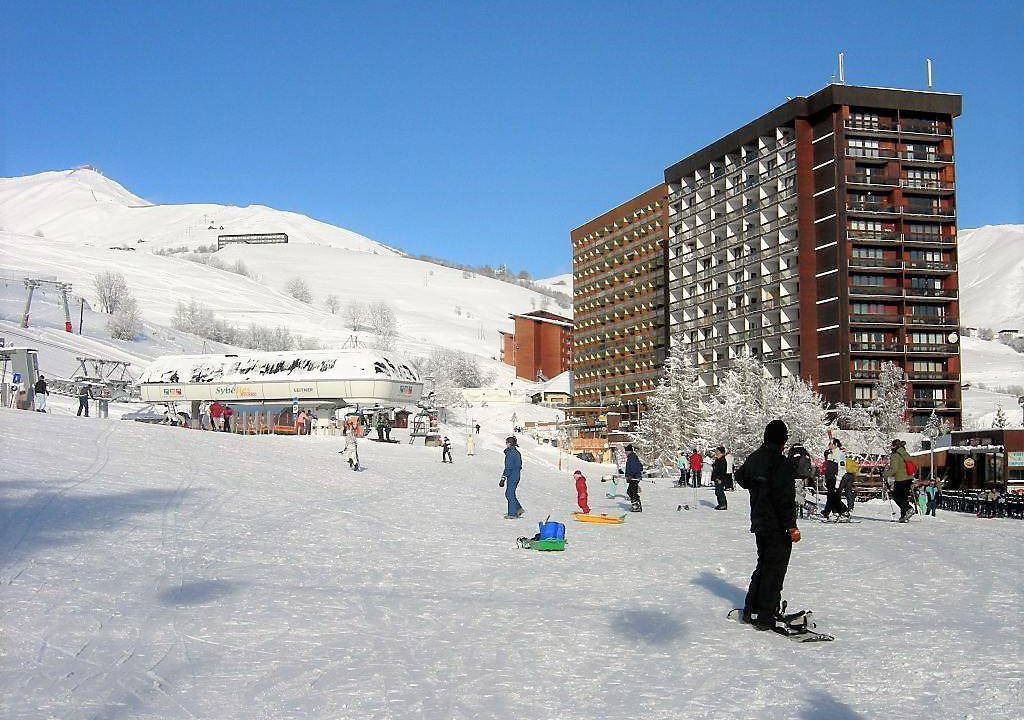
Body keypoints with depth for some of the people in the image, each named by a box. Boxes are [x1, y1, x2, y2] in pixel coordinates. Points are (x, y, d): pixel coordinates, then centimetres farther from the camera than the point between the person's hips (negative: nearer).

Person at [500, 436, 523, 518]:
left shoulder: (510, 453, -18)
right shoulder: (517, 452, 10)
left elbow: (508, 468, -21)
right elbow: (520, 466, 17)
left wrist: (503, 479, -20)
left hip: (511, 477, -9)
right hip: (517, 476, 9)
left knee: (510, 495, 0)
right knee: (508, 494, 17)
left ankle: (512, 514, 5)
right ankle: (519, 509, 18)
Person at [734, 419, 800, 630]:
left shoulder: (754, 458, 6)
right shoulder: (780, 462, -19)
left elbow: (740, 476, 25)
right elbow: (784, 498, -23)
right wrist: (791, 526, -19)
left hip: (759, 522, 8)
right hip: (777, 526, -8)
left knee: (763, 566, 20)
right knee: (774, 569, -1)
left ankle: (751, 610, 23)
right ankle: (765, 617, 1)